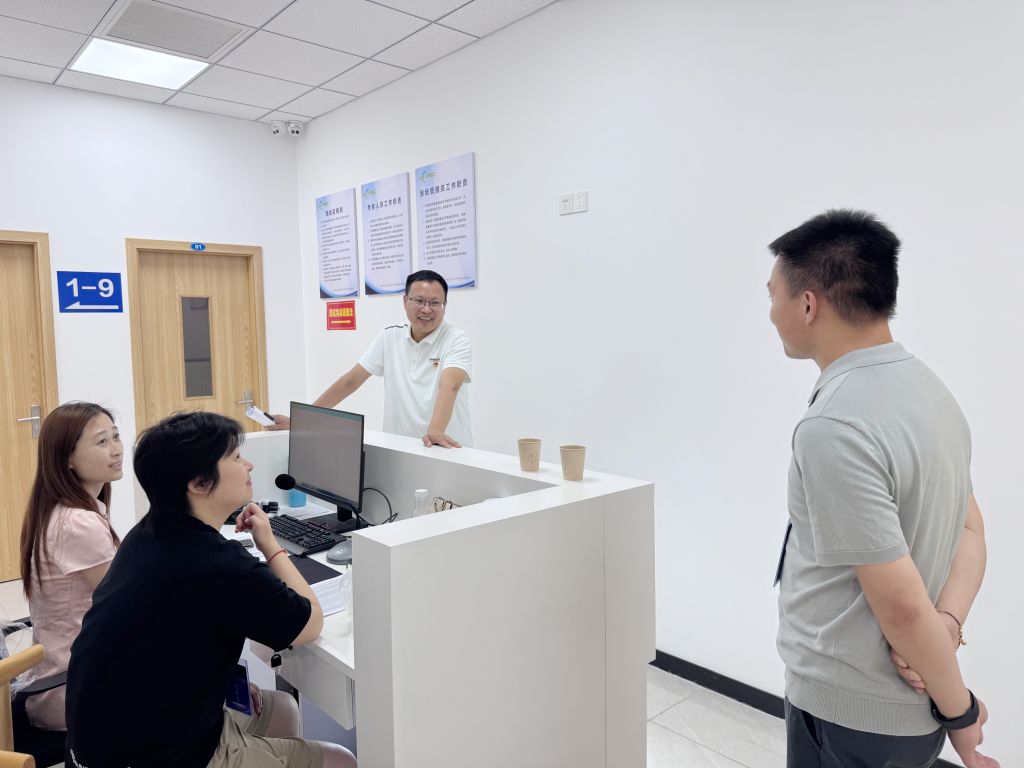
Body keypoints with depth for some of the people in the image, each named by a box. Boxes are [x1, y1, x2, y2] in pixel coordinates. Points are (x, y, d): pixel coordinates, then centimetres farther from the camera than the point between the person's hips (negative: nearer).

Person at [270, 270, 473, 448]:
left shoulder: (458, 341, -8)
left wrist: (435, 431, -43)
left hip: (447, 450, -3)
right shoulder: (389, 337, 5)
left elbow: (449, 387, -25)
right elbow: (351, 381, 5)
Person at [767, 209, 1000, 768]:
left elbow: (901, 603, -24)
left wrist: (959, 710, -9)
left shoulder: (834, 427, -28)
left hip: (849, 715, -8)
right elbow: (972, 529, 6)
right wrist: (948, 623, -9)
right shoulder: (928, 389, 2)